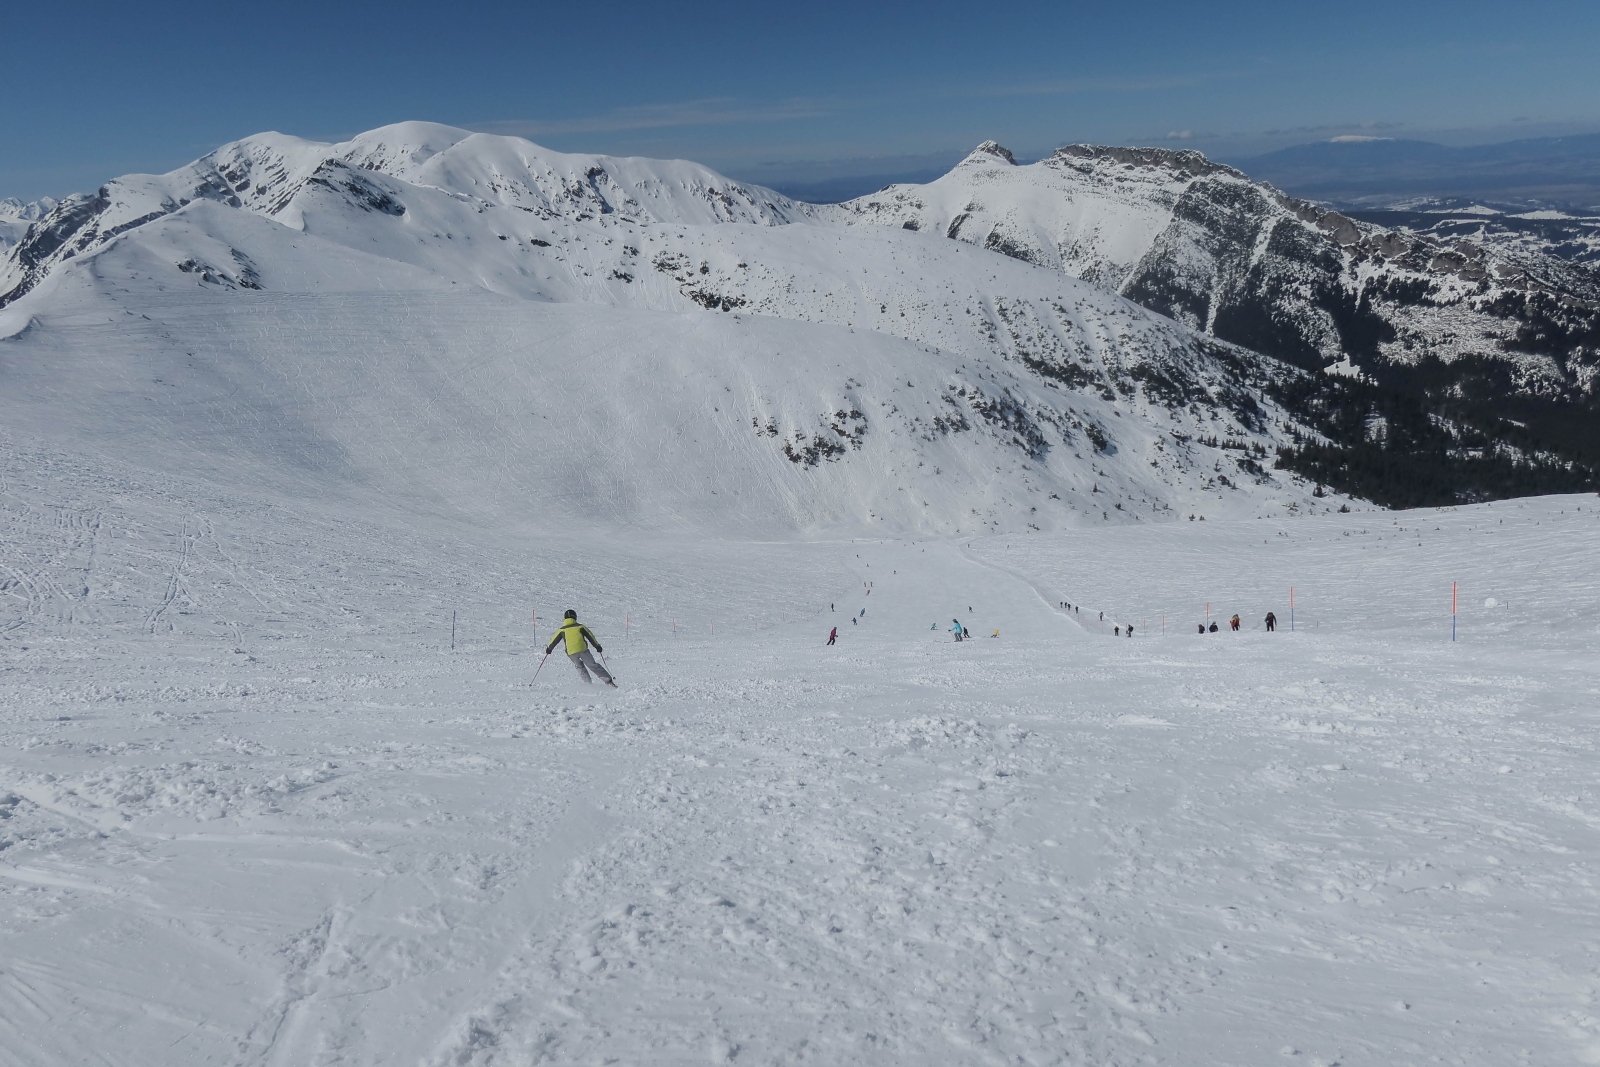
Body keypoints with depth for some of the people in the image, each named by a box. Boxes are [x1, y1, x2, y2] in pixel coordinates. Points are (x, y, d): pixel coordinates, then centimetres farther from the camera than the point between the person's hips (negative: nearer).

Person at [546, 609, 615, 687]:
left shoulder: (562, 630, 12)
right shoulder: (580, 626, 11)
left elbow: (554, 640, 20)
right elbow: (590, 636, 14)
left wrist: (549, 649, 37)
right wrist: (597, 646, 23)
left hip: (571, 652, 0)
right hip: (583, 649, 0)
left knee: (580, 667, 24)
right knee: (593, 665, 6)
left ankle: (589, 683, 13)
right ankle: (609, 681, 0)